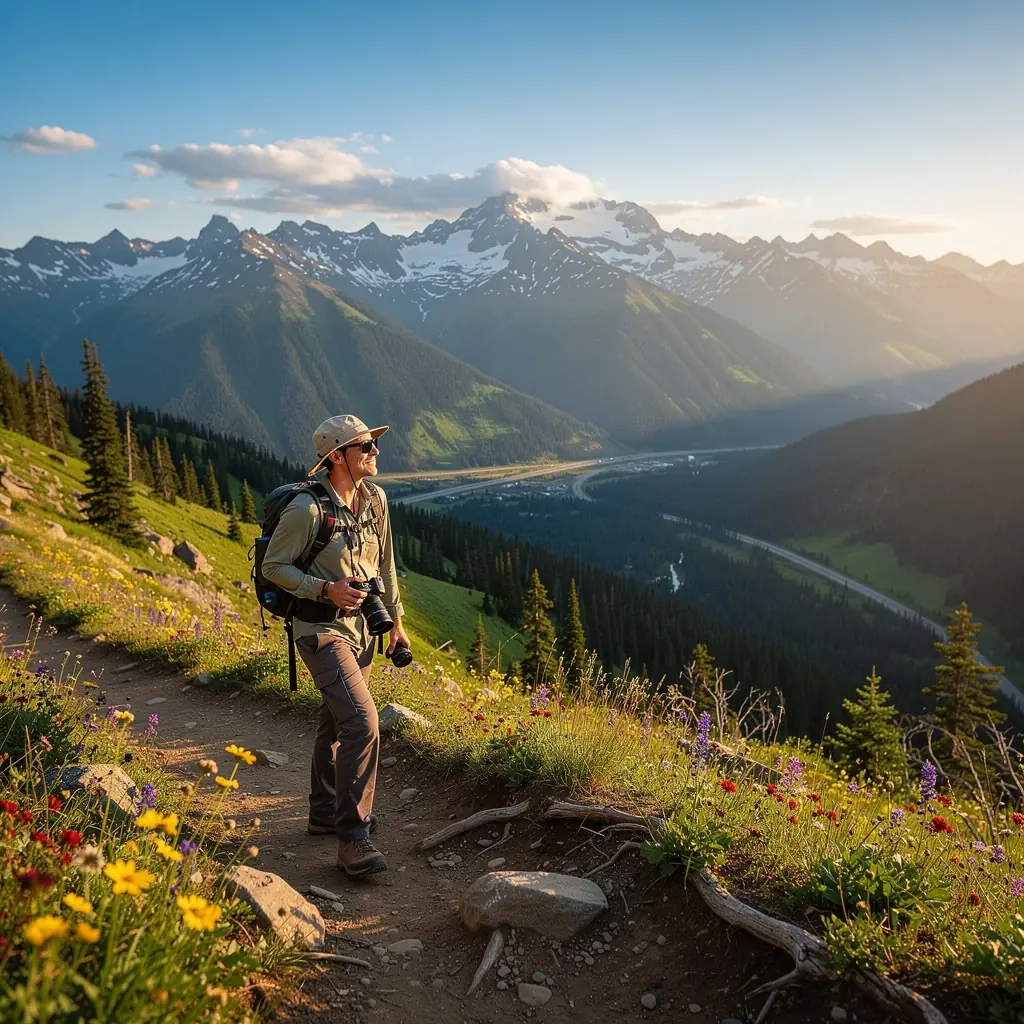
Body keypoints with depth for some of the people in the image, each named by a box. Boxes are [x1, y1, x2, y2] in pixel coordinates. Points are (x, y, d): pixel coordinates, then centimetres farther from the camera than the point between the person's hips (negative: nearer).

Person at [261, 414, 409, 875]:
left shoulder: (375, 499, 3)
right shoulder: (307, 509, -19)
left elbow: (385, 564, 14)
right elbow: (273, 566, -10)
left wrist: (395, 620, 15)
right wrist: (326, 589, -21)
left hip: (360, 626, 8)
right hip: (322, 628, -8)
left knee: (336, 721, 20)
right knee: (362, 723, -19)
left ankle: (325, 811, 37)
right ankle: (352, 838, -11)